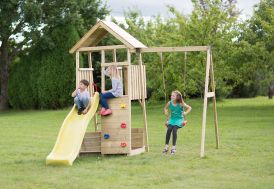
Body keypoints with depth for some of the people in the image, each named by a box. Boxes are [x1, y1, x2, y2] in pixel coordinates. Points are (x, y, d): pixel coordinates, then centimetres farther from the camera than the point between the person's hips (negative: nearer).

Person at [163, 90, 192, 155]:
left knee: (174, 129, -27)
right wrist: (167, 116, 8)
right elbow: (165, 109, 17)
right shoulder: (169, 103, -3)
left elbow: (189, 108, -9)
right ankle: (166, 146, -15)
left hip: (179, 119, -3)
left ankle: (173, 147, -17)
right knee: (169, 129, -23)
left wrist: (185, 113, -22)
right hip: (172, 119, 3)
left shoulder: (180, 104, -13)